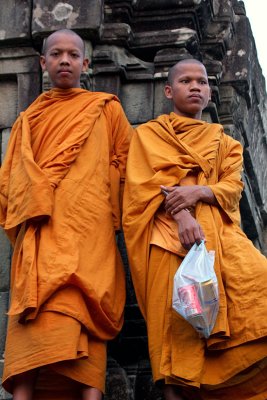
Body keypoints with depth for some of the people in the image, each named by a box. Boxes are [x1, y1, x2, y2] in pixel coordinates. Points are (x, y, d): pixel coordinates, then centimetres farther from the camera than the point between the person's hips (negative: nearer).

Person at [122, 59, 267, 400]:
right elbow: (156, 178, 1)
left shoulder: (224, 142, 28)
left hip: (219, 231, 3)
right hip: (171, 232, -2)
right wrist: (183, 216, -18)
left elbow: (233, 187, 11)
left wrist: (198, 192, -12)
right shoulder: (149, 133, 19)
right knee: (178, 324, -18)